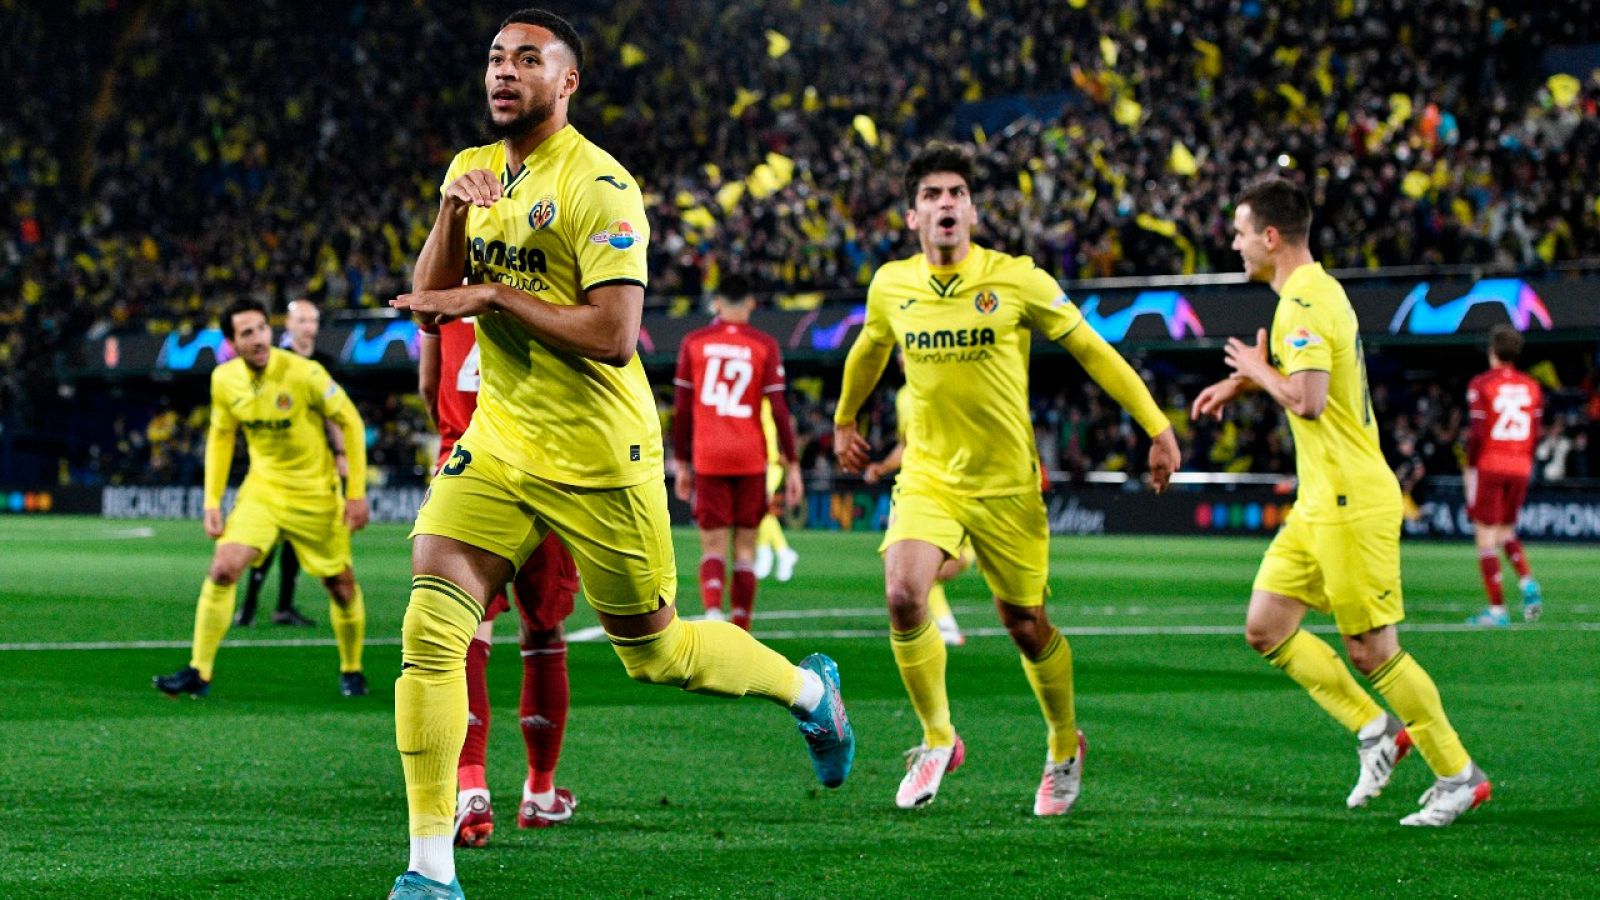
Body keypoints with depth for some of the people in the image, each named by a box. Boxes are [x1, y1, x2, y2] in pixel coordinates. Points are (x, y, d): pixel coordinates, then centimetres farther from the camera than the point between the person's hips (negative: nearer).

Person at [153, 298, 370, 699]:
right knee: (222, 568, -16)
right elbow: (220, 437, 9)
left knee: (342, 586, 5)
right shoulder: (224, 380, -7)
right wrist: (212, 502, 1)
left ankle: (351, 672, 30)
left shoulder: (303, 373, -19)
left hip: (315, 494, -2)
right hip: (262, 489, 2)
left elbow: (350, 422, -10)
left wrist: (357, 492, -12)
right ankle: (199, 672, -10)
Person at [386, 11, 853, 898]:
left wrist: (494, 297, -20)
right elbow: (428, 304, 2)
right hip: (498, 442, 6)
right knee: (430, 631, -12)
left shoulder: (599, 187, -15)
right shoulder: (473, 171, 8)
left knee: (655, 652, 9)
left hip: (598, 459, -6)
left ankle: (809, 689, 39)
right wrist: (451, 213, -13)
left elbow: (612, 336, -22)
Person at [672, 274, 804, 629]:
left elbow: (681, 410, 5)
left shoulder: (694, 343, 4)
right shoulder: (765, 346, 0)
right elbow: (779, 409, -4)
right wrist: (792, 465, 1)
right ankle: (740, 633, 7)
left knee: (712, 545, 2)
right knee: (745, 547, 8)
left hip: (707, 457, 0)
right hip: (750, 458, 0)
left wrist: (681, 464, 13)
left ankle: (712, 611, -25)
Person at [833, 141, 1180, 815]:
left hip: (1005, 482, -2)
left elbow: (1091, 351, -2)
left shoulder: (1016, 280, -11)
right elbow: (868, 350, 21)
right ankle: (938, 739, 0)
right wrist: (844, 419, 34)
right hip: (927, 473, 2)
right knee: (903, 595, -21)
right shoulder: (890, 286, -2)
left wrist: (1157, 428, -5)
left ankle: (1065, 746, 34)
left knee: (1026, 626, 6)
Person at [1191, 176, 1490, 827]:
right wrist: (1240, 379, 22)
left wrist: (1258, 370, -10)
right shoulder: (1317, 290, 14)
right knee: (1265, 627, 8)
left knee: (1371, 650, -4)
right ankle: (1375, 731, 14)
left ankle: (1459, 775, 7)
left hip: (1351, 503, -10)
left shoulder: (1303, 302, -18)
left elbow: (1306, 399, -29)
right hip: (1320, 503, 10)